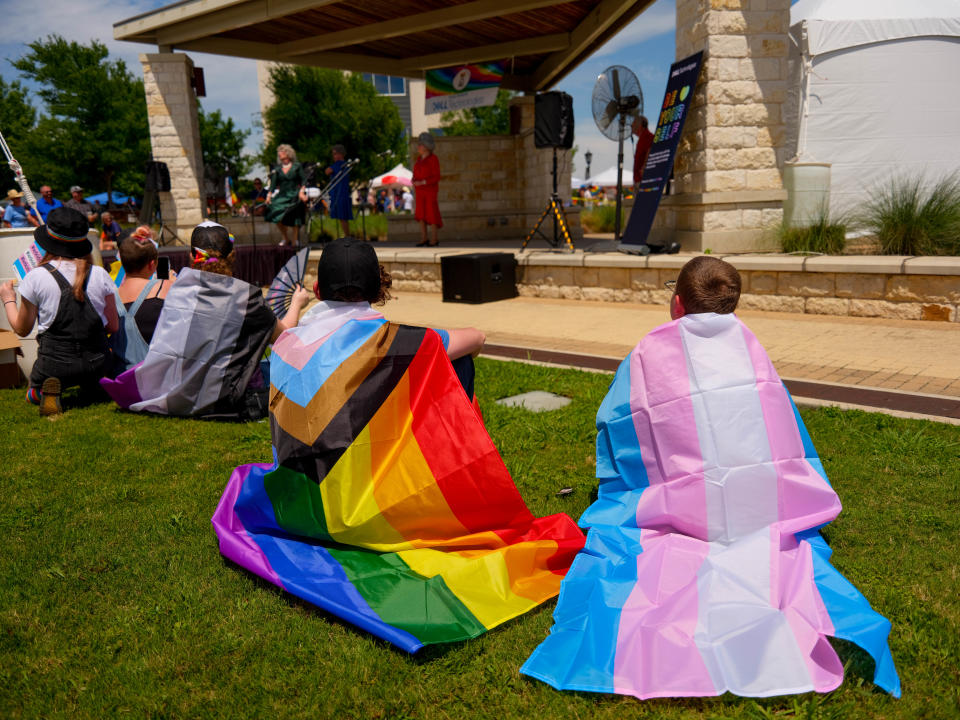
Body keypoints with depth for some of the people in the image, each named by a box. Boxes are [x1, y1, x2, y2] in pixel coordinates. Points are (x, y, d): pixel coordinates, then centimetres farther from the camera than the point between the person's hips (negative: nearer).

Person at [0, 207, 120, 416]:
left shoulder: (36, 277, -7)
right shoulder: (99, 274, -2)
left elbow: (22, 329, 4)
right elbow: (113, 326, 3)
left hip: (54, 364, -2)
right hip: (96, 364, 2)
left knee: (33, 393, 30)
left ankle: (45, 391, -5)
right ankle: (90, 385, 3)